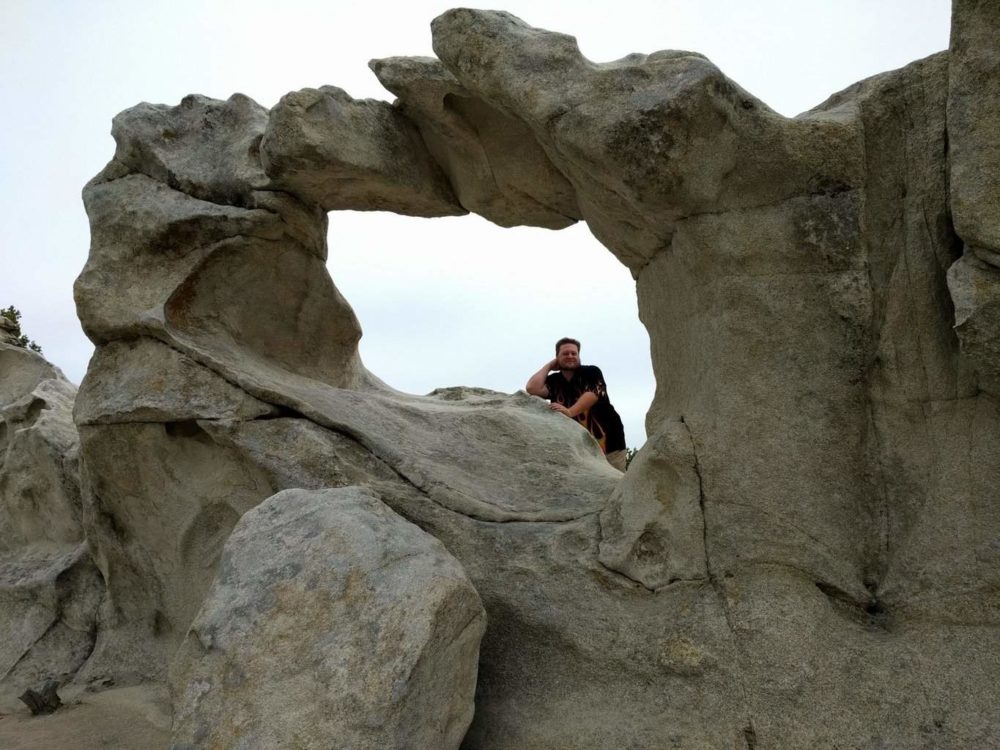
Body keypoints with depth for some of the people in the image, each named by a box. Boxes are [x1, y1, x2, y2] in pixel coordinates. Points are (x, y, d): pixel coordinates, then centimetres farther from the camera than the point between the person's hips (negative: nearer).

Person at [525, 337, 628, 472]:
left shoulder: (591, 372, -2)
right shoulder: (553, 381, 7)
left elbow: (592, 395, -19)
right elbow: (532, 388, -10)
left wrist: (570, 412, -34)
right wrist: (548, 366, 0)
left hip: (608, 440, -2)